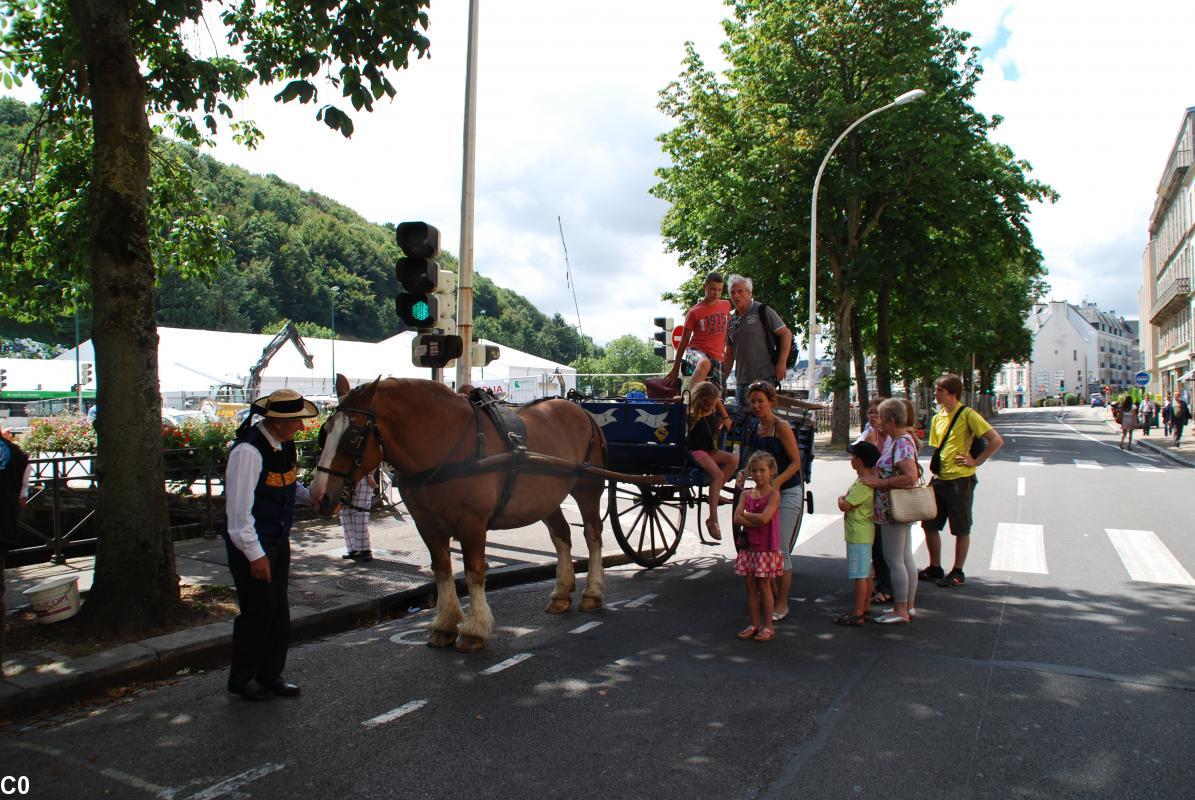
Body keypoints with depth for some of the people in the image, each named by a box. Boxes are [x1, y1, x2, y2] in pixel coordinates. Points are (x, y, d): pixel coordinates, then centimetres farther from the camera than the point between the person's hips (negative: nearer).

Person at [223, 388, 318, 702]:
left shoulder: (283, 443, 2)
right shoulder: (248, 451, -24)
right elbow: (239, 507, -25)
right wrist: (255, 554, -23)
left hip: (278, 541, 8)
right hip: (252, 546, -8)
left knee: (279, 609, 14)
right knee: (258, 611, 2)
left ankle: (270, 674, 29)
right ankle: (241, 679, 22)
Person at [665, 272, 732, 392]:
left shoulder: (726, 306, 10)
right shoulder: (694, 312, -2)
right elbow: (684, 342, 1)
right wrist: (675, 370, 2)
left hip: (716, 358, 5)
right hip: (696, 351, -5)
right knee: (704, 363, -41)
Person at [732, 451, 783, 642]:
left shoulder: (773, 494, -7)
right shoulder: (746, 494, 7)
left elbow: (764, 517, -21)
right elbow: (737, 519, -5)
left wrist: (745, 514, -7)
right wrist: (755, 521, -17)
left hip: (766, 548, -5)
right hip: (749, 547, 5)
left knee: (764, 586, 1)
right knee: (751, 586, 9)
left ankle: (767, 626, 11)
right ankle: (754, 624, 19)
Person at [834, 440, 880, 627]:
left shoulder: (862, 485, -21)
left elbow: (844, 506, -21)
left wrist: (841, 499, -2)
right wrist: (845, 500, 2)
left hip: (859, 535, -11)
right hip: (863, 533, 11)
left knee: (860, 575, -6)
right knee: (866, 573, 16)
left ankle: (857, 614, -2)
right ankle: (866, 608, 26)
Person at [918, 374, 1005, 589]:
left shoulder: (968, 415, -11)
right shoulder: (937, 418, 11)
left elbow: (997, 441, -15)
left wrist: (976, 461, -14)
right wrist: (935, 474, 12)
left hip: (960, 480, -7)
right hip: (940, 480, 7)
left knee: (961, 529, 5)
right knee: (929, 525, 10)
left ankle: (958, 572, 17)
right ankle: (935, 568, 23)